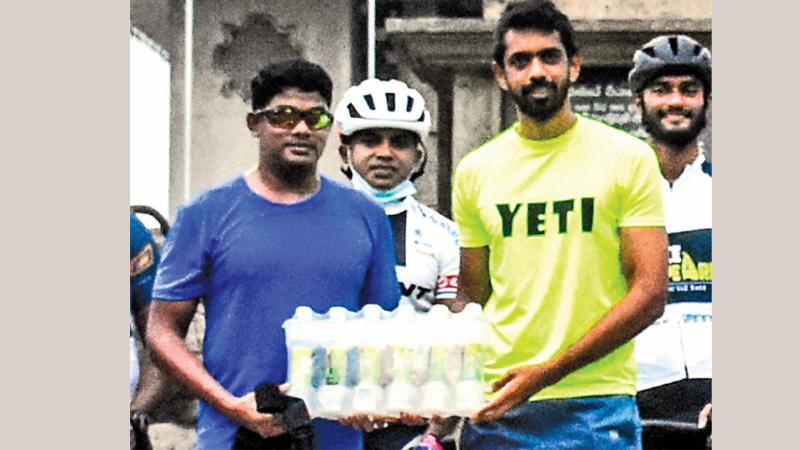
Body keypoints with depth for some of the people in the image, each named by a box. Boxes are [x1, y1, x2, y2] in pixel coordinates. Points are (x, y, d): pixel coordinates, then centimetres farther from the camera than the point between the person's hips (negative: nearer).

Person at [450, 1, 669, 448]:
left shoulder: (628, 158, -1)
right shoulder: (474, 171, 8)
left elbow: (649, 293, -7)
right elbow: (473, 294, 14)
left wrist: (548, 372, -15)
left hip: (597, 407, -3)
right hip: (495, 405, 3)